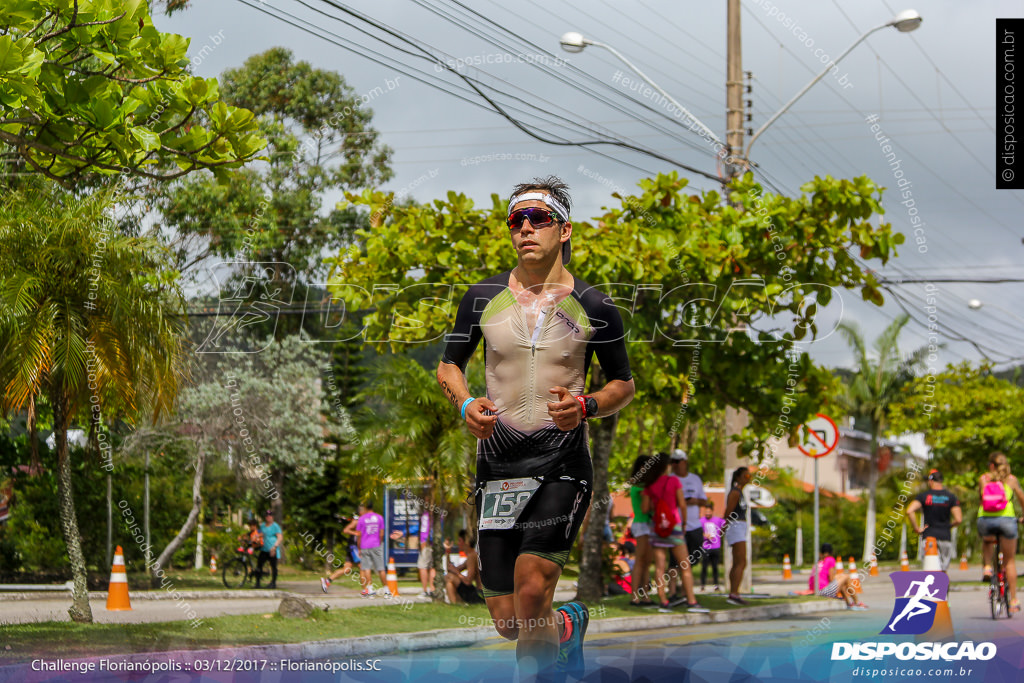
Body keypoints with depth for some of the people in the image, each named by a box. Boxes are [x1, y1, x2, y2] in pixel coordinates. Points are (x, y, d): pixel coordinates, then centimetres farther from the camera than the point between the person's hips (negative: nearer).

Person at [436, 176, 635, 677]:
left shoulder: (593, 308, 2)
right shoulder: (483, 298, 6)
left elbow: (623, 383, 12)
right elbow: (448, 364, 18)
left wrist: (585, 406, -10)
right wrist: (465, 403, -4)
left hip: (563, 464, -3)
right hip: (496, 463, 3)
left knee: (531, 591, -22)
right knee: (507, 622, 3)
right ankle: (568, 626, 37)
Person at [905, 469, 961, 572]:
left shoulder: (923, 496, 0)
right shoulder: (951, 497, 4)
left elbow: (909, 511, -14)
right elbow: (958, 519, -4)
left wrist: (917, 528, -5)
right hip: (945, 536, 1)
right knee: (943, 570, 11)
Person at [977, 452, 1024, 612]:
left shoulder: (983, 479, 11)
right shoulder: (1011, 479, 9)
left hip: (985, 519, 1)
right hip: (1006, 519, -1)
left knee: (987, 542, 37)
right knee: (1009, 560, 12)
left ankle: (987, 566, 11)